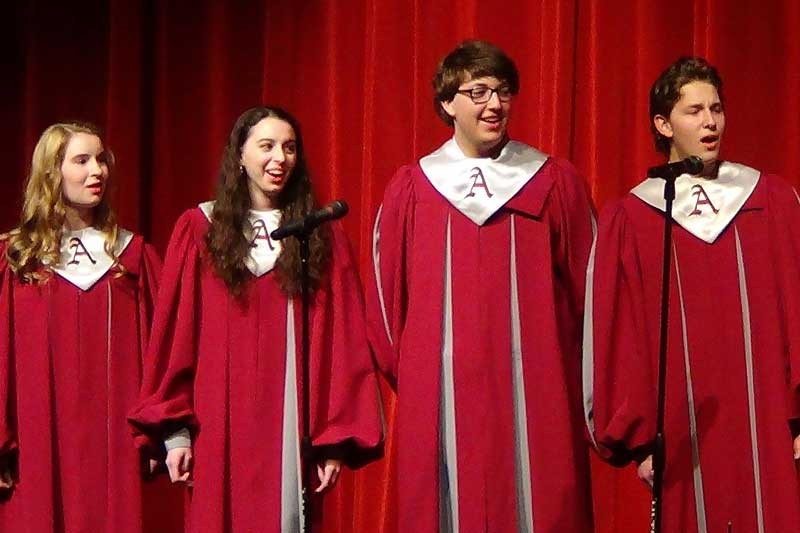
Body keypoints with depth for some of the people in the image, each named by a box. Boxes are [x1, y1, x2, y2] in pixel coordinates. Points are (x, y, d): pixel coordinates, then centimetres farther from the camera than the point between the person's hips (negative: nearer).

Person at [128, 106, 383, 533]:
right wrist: (175, 431, -4)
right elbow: (174, 336, 2)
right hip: (222, 427, -1)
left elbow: (344, 342, 2)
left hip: (291, 426, 1)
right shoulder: (200, 229, 4)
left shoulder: (321, 235, 6)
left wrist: (337, 439, -4)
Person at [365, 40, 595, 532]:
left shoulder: (556, 183, 4)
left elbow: (586, 290, 7)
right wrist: (413, 378, 10)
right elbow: (387, 298, 11)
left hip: (536, 397, 0)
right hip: (440, 403, 1)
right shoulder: (410, 189, 6)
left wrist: (571, 381, 5)